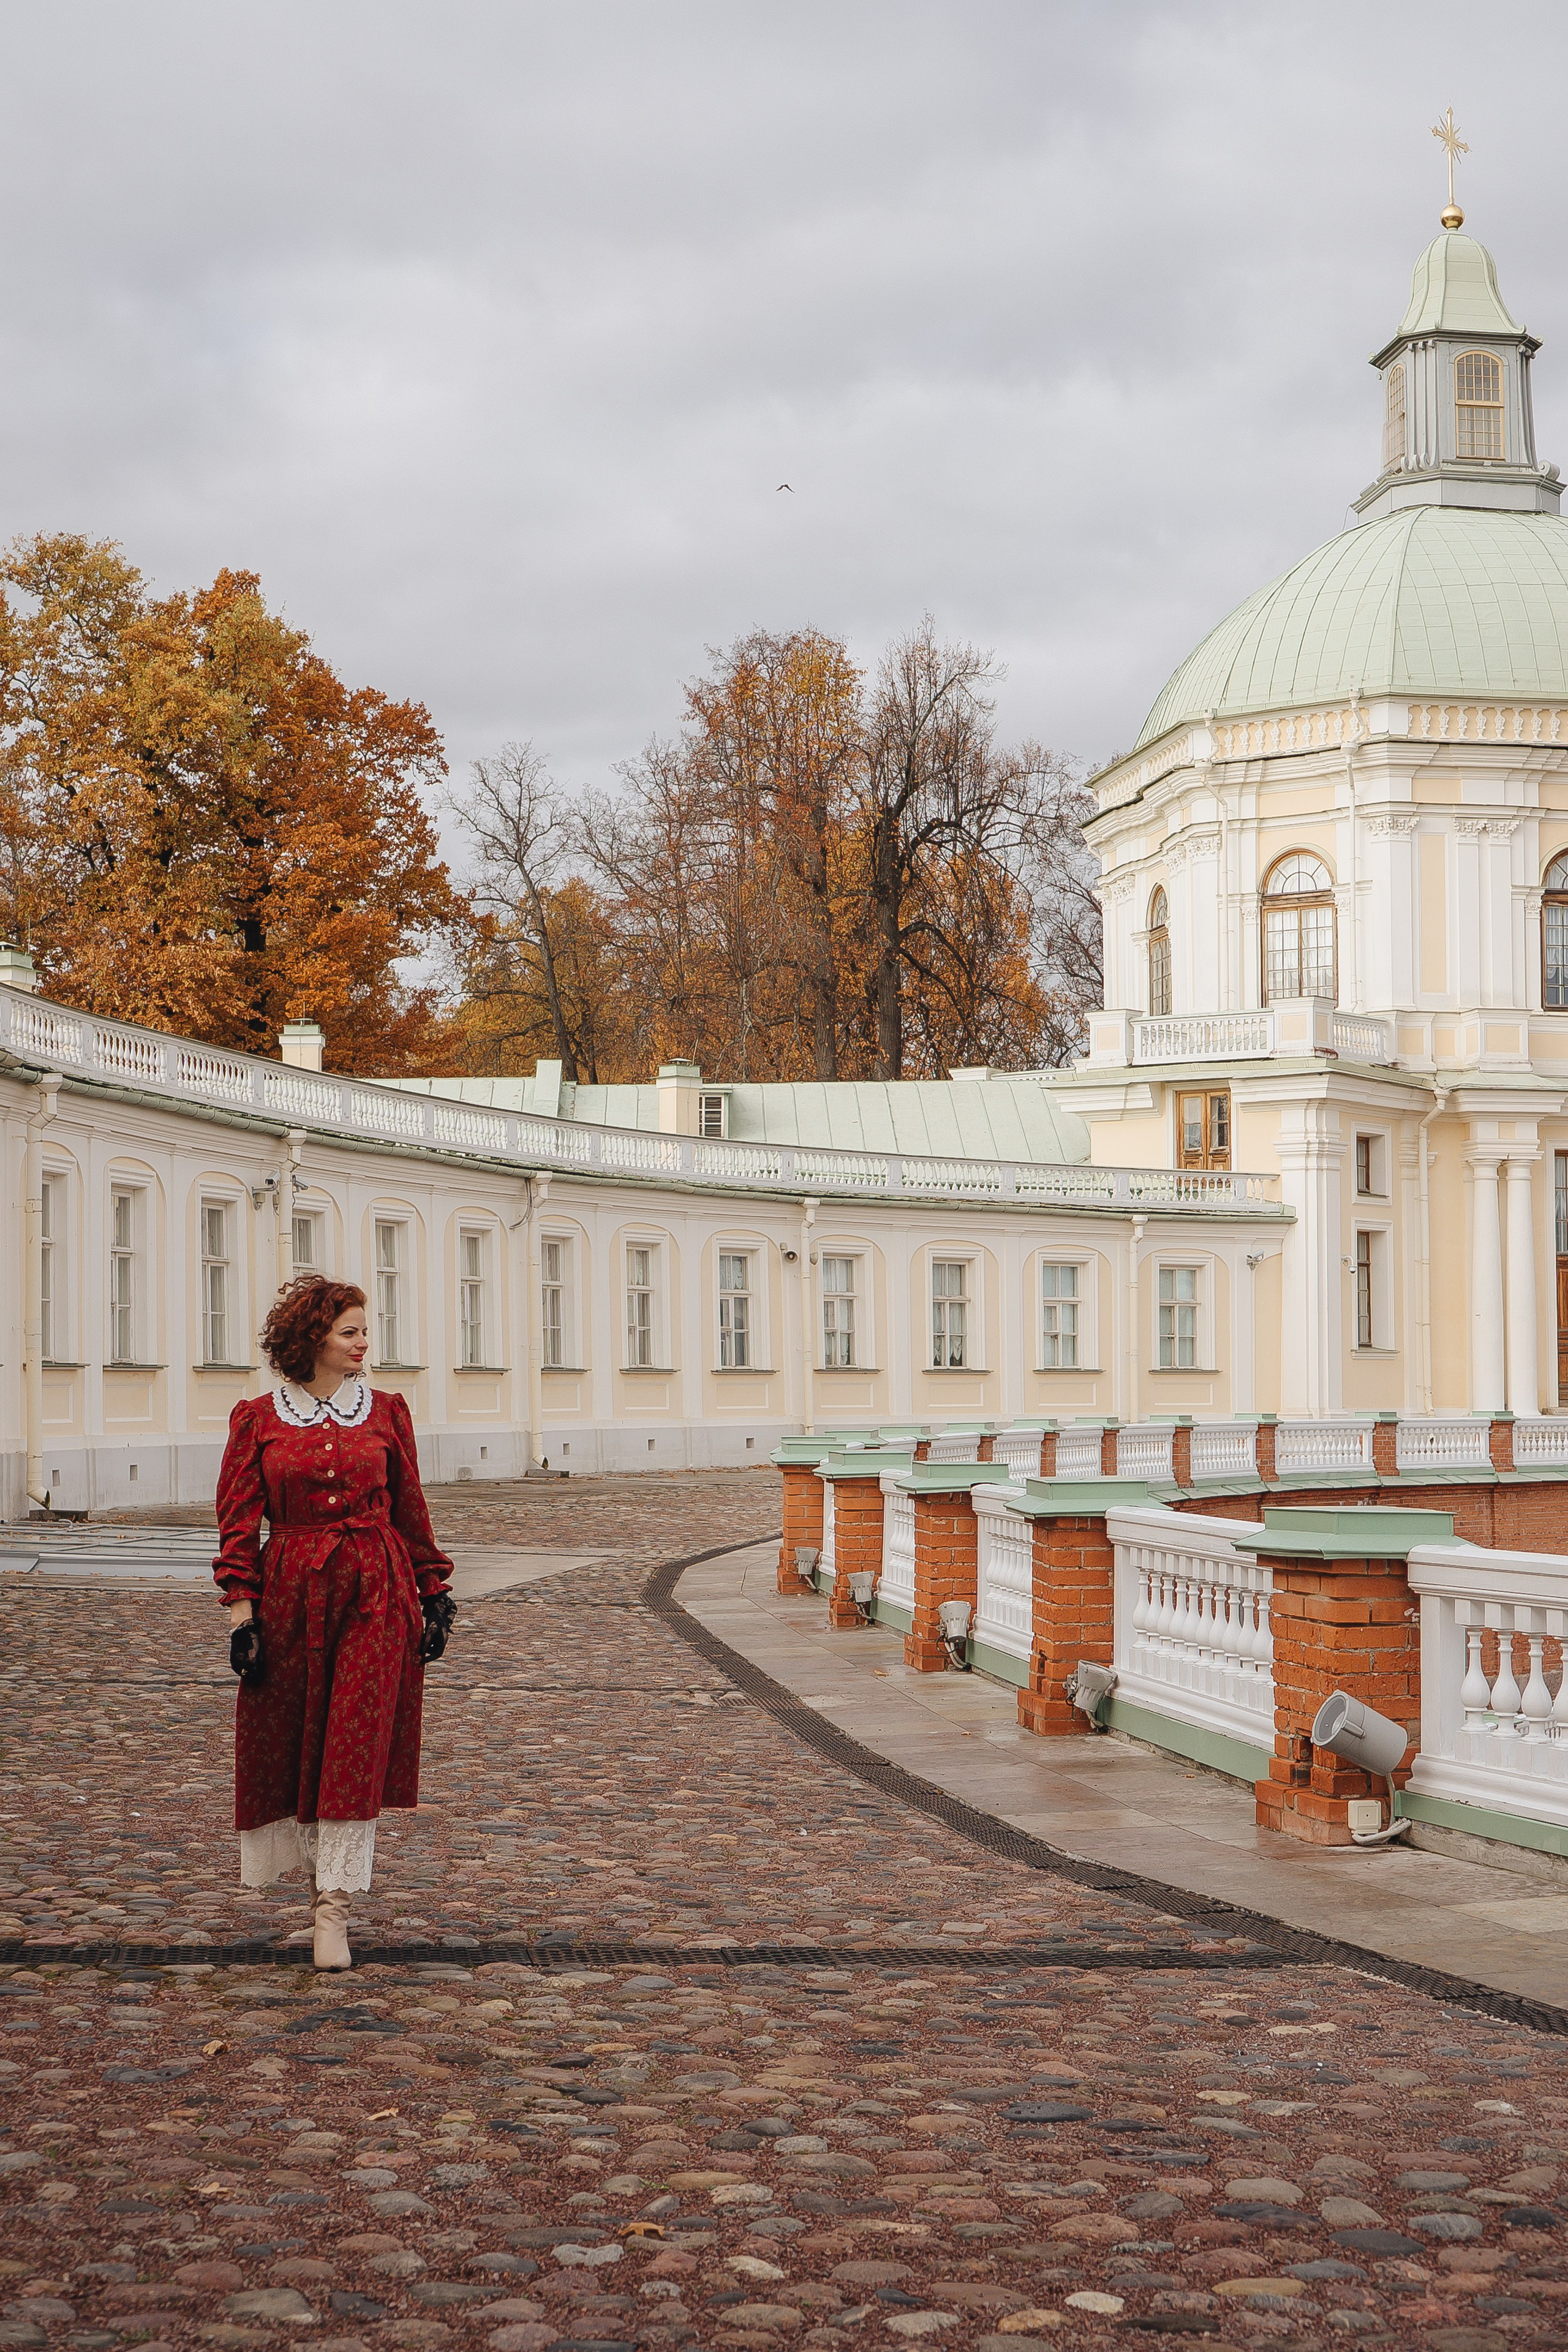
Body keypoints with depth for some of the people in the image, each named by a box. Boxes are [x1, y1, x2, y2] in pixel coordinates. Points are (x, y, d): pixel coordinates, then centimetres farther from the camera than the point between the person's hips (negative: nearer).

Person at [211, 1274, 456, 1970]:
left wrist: (434, 1593, 11)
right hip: (292, 1594, 0)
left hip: (377, 1595, 0)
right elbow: (239, 1522, 0)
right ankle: (325, 1877, 26)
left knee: (356, 1750, -7)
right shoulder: (258, 1418, 2)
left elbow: (411, 1512, 11)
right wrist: (242, 1612, -7)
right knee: (295, 1747, 7)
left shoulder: (385, 1411, 6)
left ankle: (332, 1907, -7)